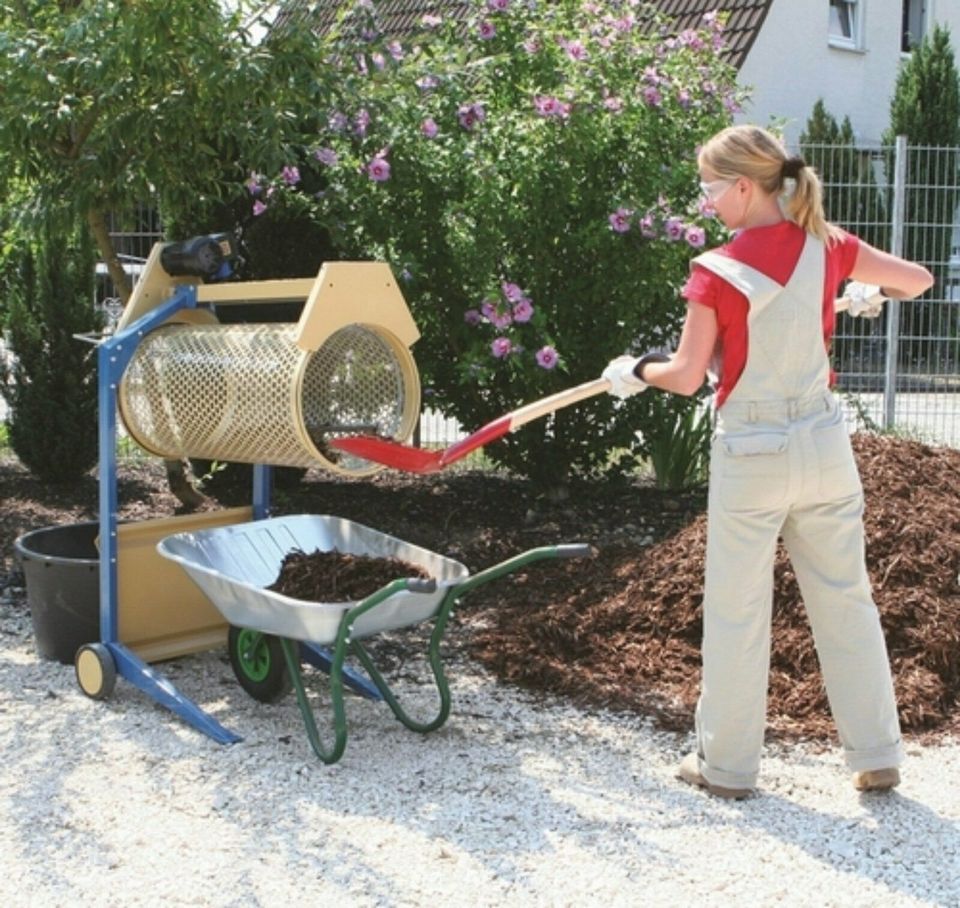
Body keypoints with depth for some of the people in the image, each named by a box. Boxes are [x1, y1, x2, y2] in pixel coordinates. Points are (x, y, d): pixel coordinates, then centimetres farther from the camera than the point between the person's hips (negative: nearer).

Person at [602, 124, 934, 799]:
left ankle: (727, 764, 19)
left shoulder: (718, 271, -15)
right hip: (824, 446, 4)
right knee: (846, 599, 13)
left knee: (737, 612, 8)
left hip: (750, 456, -4)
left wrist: (634, 372, 7)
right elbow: (918, 279, 10)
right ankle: (877, 756, 21)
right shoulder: (827, 246, -2)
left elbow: (687, 377, -12)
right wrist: (871, 294, 30)